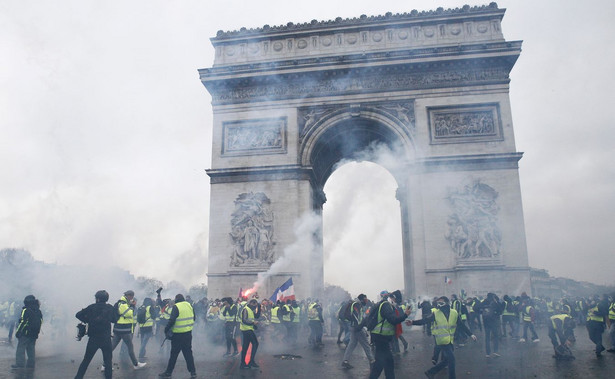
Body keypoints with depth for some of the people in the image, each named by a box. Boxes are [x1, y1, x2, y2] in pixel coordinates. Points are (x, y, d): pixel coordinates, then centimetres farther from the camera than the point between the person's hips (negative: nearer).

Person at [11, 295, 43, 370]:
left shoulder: (26, 310, -11)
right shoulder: (38, 311, 12)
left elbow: (22, 322, -14)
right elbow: (40, 322, 16)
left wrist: (18, 332, -9)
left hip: (25, 333, -7)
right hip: (34, 334, 7)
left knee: (20, 349, -1)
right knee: (31, 349, 11)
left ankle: (20, 364, -4)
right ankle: (31, 364, 11)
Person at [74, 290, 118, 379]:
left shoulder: (92, 307, -2)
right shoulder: (110, 308, -1)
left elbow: (78, 315, 0)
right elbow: (114, 320, 10)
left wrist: (87, 320, 12)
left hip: (93, 339, 1)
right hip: (106, 339, 0)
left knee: (86, 360, 15)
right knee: (108, 361, 10)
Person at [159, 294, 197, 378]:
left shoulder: (176, 307, -13)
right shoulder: (189, 305, 6)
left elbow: (172, 320, -18)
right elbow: (193, 318, 14)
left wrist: (166, 329, -6)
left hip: (178, 335, -5)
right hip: (188, 333, 6)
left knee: (174, 354, 5)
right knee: (188, 353, 13)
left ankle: (168, 372, 15)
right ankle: (193, 372, 14)